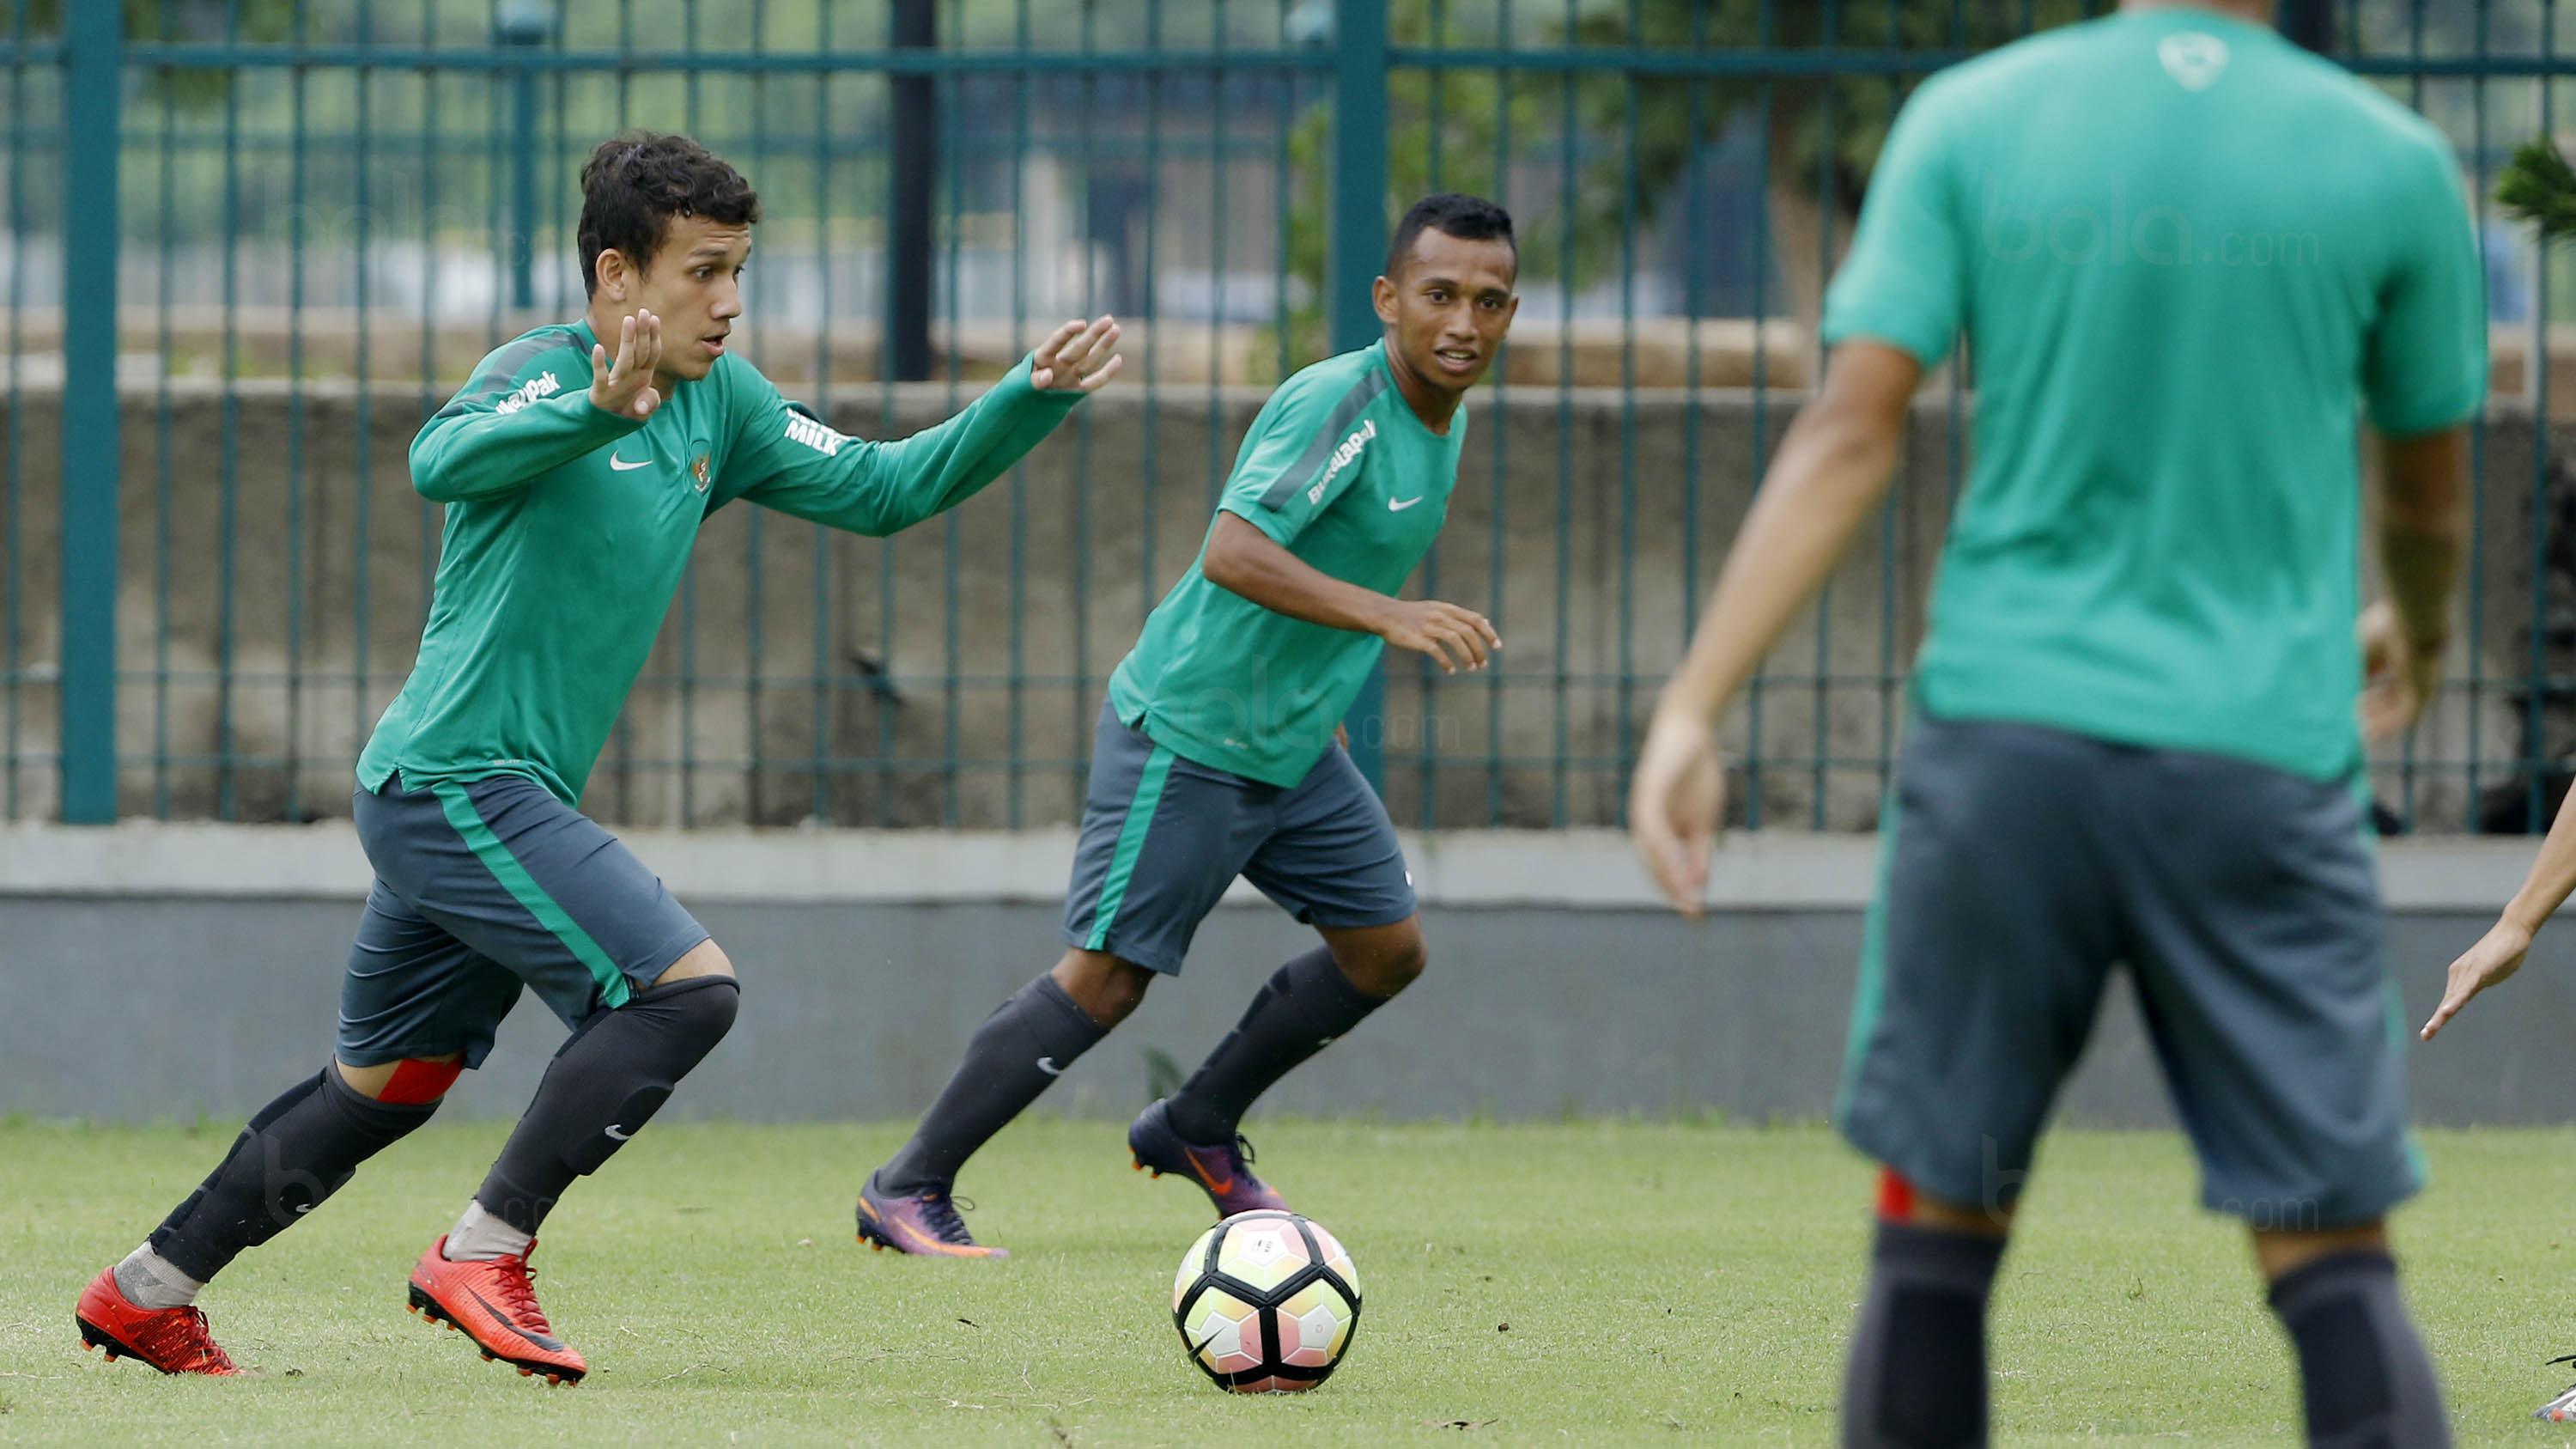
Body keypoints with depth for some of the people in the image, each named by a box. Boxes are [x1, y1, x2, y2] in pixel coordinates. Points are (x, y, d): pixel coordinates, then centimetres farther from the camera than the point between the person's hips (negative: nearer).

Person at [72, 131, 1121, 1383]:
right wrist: (600, 410, -53)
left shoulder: (719, 402, 11)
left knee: (388, 1085, 17)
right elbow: (446, 462, -36)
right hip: (458, 777, -9)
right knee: (687, 989, -16)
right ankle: (486, 1255, -11)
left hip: (470, 801, 9)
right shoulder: (543, 370, -14)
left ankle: (147, 1291, 26)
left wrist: (1034, 397, 3)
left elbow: (884, 490, 16)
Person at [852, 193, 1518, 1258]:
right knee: (1107, 975, -9)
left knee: (1387, 947, 9)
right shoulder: (1339, 402, -23)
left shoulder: (1443, 417, 7)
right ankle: (908, 1189, 0)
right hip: (1186, 734, -9)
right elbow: (1235, 552, -36)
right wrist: (1389, 617, -44)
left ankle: (1198, 1129, 25)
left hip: (1290, 749, 9)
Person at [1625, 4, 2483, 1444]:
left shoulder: (1968, 123, 0)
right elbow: (2431, 494, 14)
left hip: (2006, 732, 1)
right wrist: (2420, 633, 36)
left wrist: (1693, 709, -6)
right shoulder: (2390, 166, 0)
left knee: (1938, 1221, 11)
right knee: (2334, 1258, 1)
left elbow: (1849, 435, -7)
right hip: (2262, 756, -1)